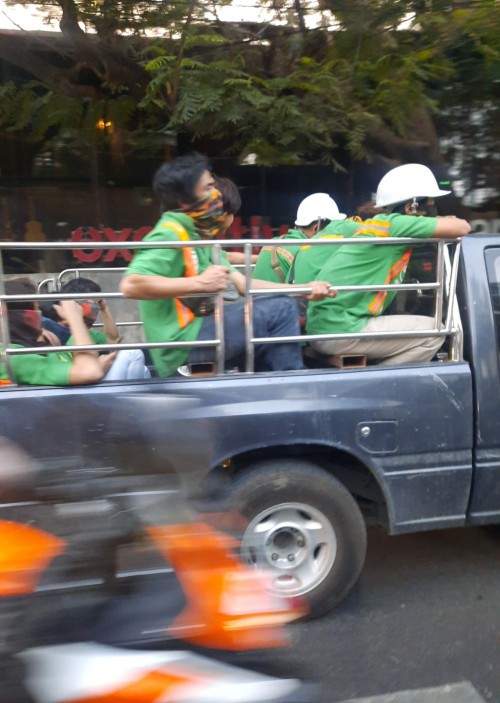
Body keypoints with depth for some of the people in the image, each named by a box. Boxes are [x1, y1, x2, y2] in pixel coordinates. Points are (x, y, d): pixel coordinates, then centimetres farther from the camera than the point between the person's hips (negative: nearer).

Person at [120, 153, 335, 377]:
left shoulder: (200, 236, 15)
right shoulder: (169, 234, -12)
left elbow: (242, 283, 10)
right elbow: (130, 285, -26)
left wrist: (303, 289, 2)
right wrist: (199, 282, -25)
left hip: (198, 331, 9)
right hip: (181, 344, -9)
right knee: (281, 309, -12)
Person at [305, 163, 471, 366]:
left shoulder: (380, 225, 13)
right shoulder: (394, 224, -11)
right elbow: (461, 228, -11)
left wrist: (441, 223, 11)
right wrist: (449, 224, 10)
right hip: (338, 330, -9)